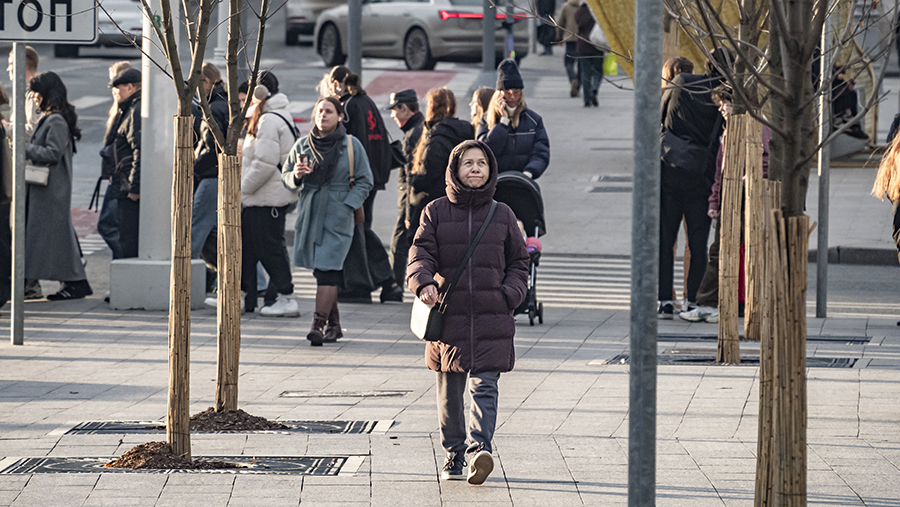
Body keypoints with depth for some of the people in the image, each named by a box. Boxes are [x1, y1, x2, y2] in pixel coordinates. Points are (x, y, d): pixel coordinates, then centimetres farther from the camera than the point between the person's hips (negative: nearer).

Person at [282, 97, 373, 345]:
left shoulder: (352, 145, 0)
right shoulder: (303, 145, 7)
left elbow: (364, 181, 3)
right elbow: (286, 175, 15)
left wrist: (347, 205, -9)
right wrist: (295, 175, -9)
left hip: (337, 216, -4)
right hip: (309, 214, 4)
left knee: (327, 269, -14)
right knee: (320, 270, 8)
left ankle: (319, 324, -20)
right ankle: (334, 324, 18)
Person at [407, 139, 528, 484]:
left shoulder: (502, 215, 9)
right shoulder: (436, 212, 6)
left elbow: (519, 262, 15)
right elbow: (421, 254, -2)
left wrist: (509, 295, -3)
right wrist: (424, 284, -22)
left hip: (491, 317, -1)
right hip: (449, 315, 1)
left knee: (484, 387, -13)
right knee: (449, 391, 9)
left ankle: (479, 449, -23)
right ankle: (453, 453, 22)